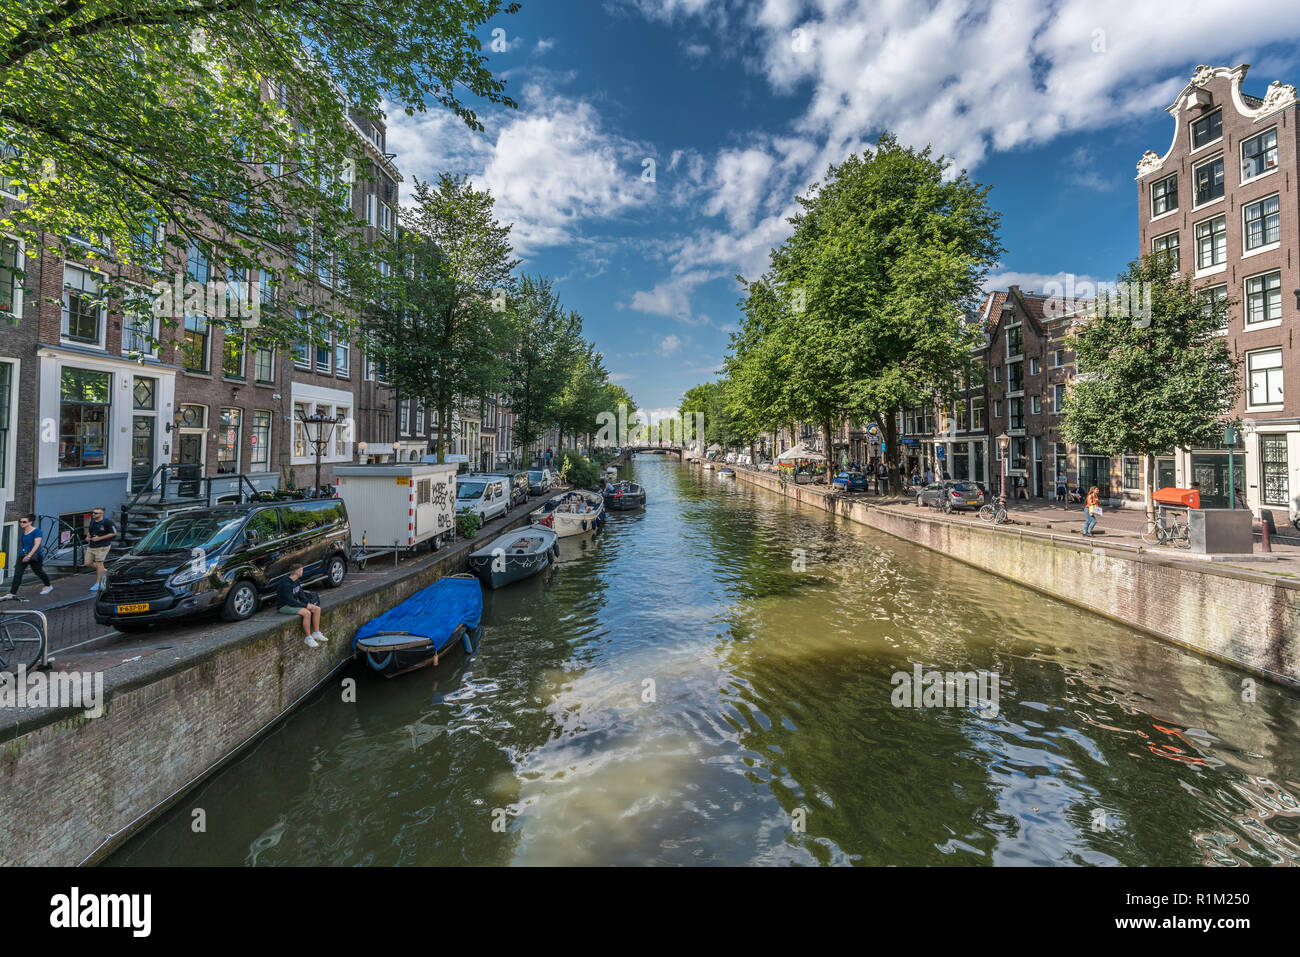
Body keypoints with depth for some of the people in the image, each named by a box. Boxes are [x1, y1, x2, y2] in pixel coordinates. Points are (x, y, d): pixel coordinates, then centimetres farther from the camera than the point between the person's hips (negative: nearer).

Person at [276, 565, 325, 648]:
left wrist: (308, 603, -5)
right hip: (285, 606, -9)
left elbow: (301, 593, 10)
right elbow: (290, 601, -25)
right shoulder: (285, 584, -24)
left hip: (295, 602, 9)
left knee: (317, 609, -5)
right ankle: (308, 638, -18)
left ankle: (316, 633, 2)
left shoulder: (297, 580, 4)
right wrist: (305, 605, -20)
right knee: (307, 613, -30)